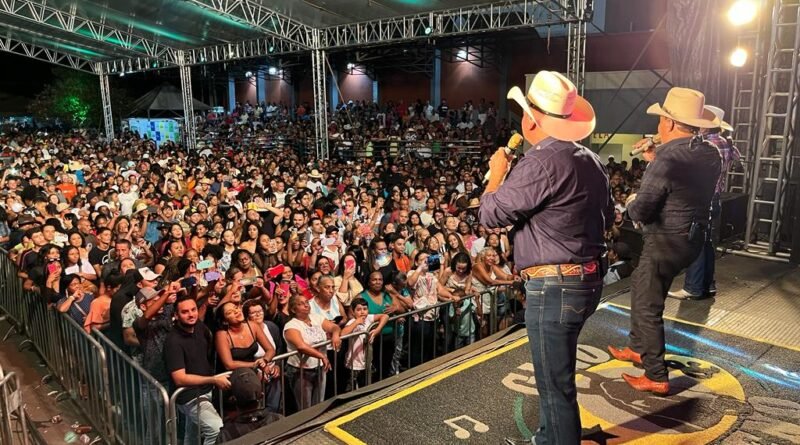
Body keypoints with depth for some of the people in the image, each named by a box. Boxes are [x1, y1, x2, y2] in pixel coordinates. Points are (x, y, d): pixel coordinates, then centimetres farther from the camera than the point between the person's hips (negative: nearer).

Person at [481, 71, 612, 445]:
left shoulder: (541, 162, -21)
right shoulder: (590, 160, 9)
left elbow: (490, 214, -14)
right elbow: (606, 217, 20)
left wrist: (497, 174, 3)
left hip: (554, 287, -10)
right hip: (587, 279, 10)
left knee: (556, 385, 4)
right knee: (553, 373, 25)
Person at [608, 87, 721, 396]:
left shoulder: (667, 159, -23)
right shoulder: (710, 155, 2)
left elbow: (640, 212, -21)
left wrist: (631, 202, 1)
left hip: (666, 242, -9)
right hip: (693, 239, 9)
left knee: (647, 307, 3)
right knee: (640, 287, 25)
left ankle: (656, 377, 12)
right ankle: (637, 348, 39)